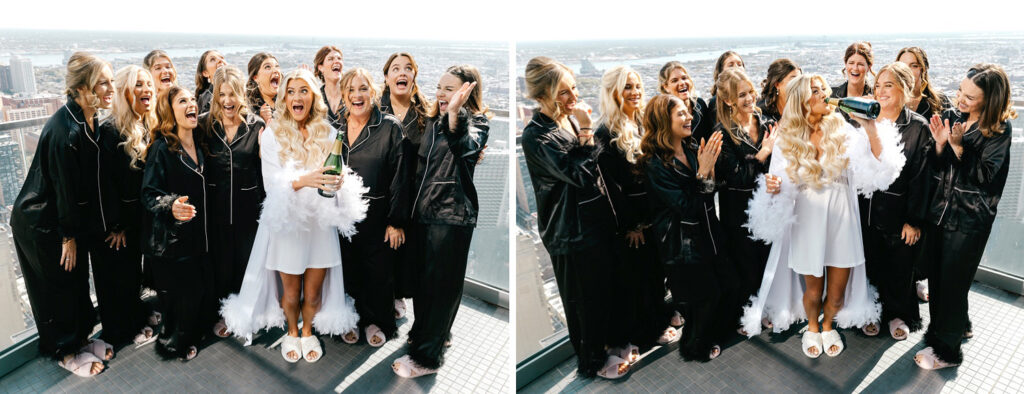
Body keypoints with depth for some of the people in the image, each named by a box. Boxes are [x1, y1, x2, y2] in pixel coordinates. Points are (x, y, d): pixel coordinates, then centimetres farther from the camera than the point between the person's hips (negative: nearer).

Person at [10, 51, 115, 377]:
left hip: (67, 218, 8)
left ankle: (79, 338, 37)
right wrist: (69, 235, -14)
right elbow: (64, 186, -22)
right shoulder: (64, 130, -29)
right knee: (58, 286, 8)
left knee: (77, 281, 19)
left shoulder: (87, 121, -1)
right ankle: (65, 352, 27)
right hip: (42, 224, -8)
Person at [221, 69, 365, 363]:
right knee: (290, 291, 14)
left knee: (313, 292, 11)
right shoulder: (272, 135, -6)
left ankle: (308, 332, 38)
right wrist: (304, 180, -30)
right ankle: (292, 333, 41)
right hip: (286, 221, -1)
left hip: (319, 222, 1)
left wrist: (340, 182, -22)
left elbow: (336, 175, 3)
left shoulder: (328, 133, 1)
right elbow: (271, 183, -12)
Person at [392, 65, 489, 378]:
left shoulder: (476, 122, -10)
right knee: (426, 278, 19)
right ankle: (437, 333, 39)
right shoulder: (434, 121, 11)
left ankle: (427, 357, 9)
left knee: (441, 283, 0)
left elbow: (468, 149, -33)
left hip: (452, 215, -8)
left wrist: (454, 114, -47)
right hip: (425, 211, 8)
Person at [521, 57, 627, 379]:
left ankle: (602, 339, 44)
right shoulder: (536, 136, -21)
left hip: (598, 217, 8)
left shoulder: (571, 119, 5)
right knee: (585, 298, 8)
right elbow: (578, 175, -25)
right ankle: (591, 362, 29)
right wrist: (587, 137, -19)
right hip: (574, 229, -8)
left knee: (603, 288, 22)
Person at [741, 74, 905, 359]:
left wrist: (871, 130, -22)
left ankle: (828, 325, 41)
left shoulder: (843, 130, -5)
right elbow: (783, 184, -1)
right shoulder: (788, 140, -3)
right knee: (813, 290, 11)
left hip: (841, 221, 0)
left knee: (837, 291, 11)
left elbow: (876, 171, -14)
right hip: (807, 223, 0)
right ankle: (812, 327, 41)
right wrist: (773, 188, -23)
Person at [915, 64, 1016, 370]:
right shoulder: (952, 117, 3)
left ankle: (947, 350, 15)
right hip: (942, 208, 6)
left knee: (952, 281, 1)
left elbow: (983, 176, -15)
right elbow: (938, 170, 4)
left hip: (970, 218, -5)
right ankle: (959, 325, 38)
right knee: (937, 275, 14)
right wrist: (940, 143, -14)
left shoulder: (999, 129, -11)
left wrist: (958, 147, -23)